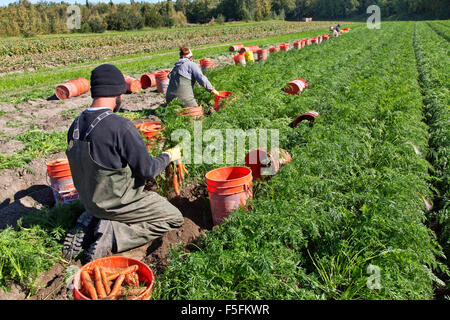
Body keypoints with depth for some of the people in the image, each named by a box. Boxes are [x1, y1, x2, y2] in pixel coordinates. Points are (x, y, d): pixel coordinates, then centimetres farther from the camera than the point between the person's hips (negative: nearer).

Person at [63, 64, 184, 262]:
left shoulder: (76, 125, -3)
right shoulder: (120, 127, -27)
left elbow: (85, 167, 8)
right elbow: (147, 170, -21)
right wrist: (168, 156, -2)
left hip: (89, 200, 8)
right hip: (117, 202, -8)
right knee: (174, 219, 7)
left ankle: (88, 224, 12)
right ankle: (113, 234, -8)